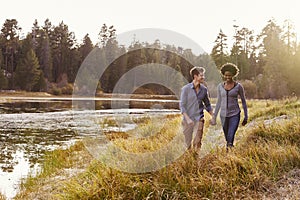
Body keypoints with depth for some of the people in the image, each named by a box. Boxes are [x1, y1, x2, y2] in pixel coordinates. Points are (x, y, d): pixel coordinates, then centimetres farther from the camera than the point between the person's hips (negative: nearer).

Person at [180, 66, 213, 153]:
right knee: (188, 143, 8)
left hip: (199, 119, 2)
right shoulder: (186, 89, -8)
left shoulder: (204, 89, 3)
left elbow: (207, 105, 16)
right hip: (188, 120, -2)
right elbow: (182, 105, -9)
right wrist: (187, 119, -19)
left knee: (197, 142, -12)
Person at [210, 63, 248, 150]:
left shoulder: (239, 86, -5)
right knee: (227, 139, 14)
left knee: (230, 138, -16)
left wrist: (246, 117, 4)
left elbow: (243, 101, 3)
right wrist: (214, 117, 10)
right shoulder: (220, 86, 4)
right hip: (224, 115, 4)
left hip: (235, 115, -4)